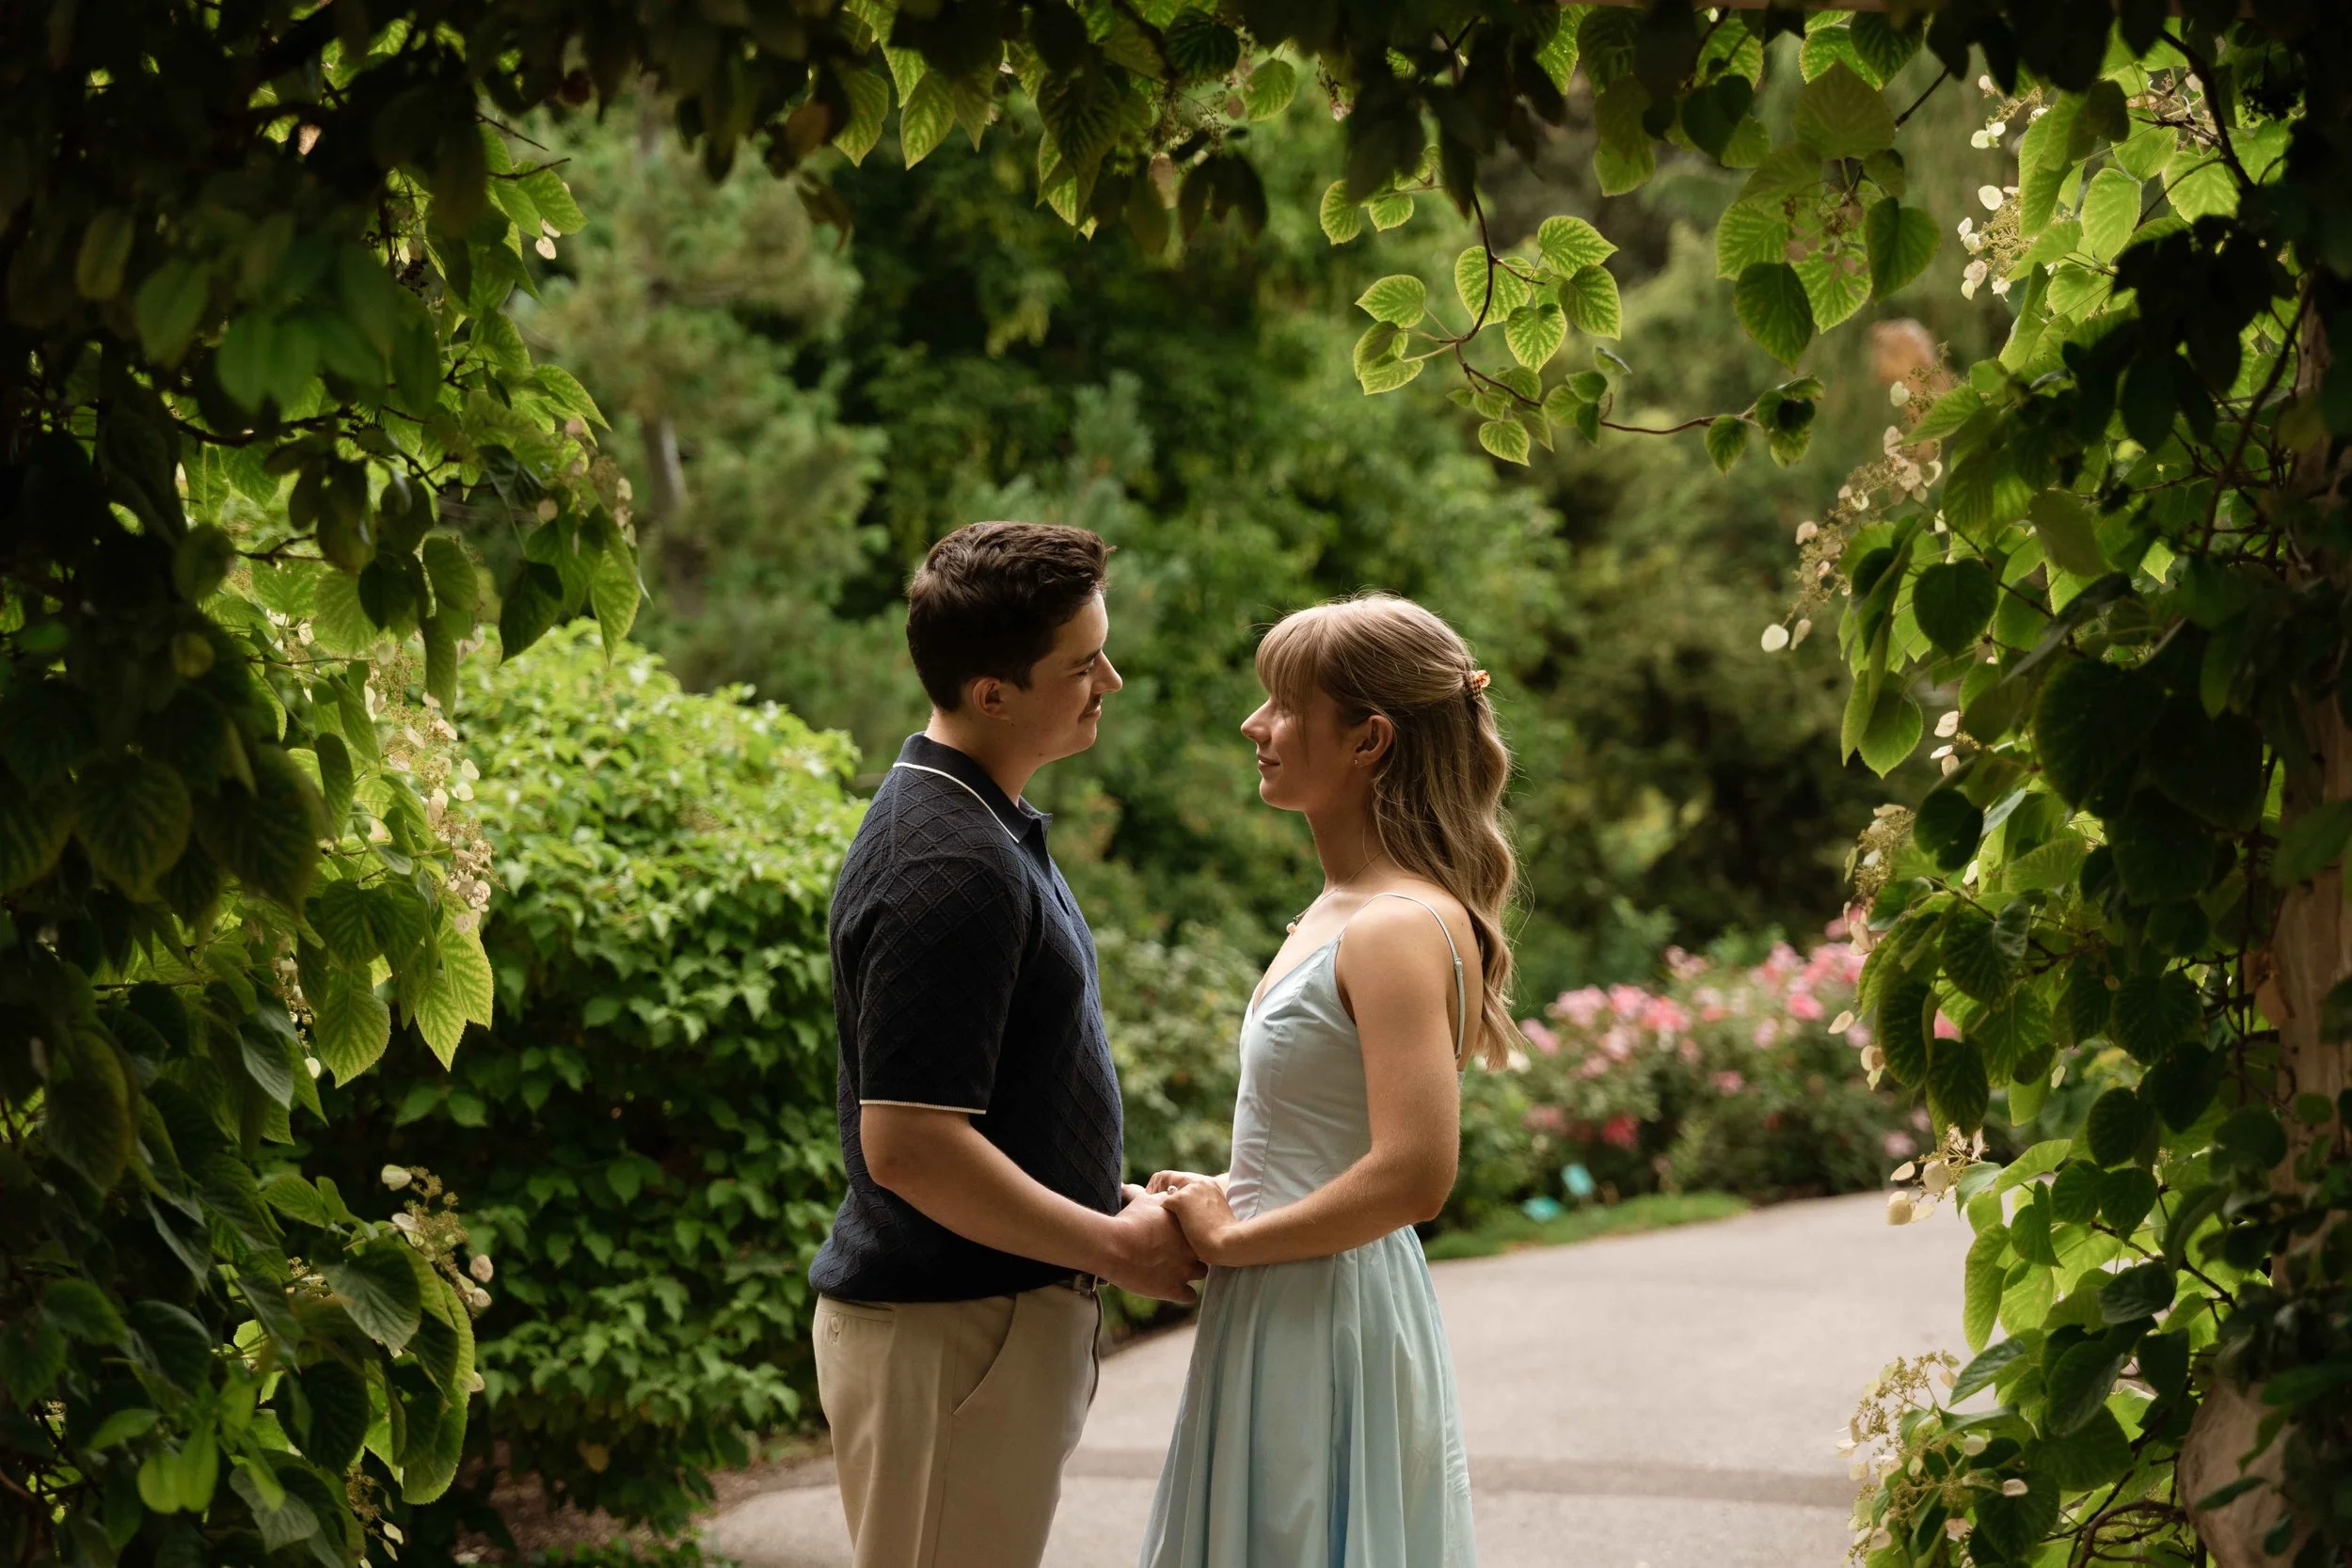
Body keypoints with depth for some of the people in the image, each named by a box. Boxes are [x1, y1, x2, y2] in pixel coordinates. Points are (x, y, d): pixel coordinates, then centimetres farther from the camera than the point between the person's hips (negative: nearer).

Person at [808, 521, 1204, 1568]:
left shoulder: (986, 826, 11)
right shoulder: (950, 869, -23)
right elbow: (907, 1145, -27)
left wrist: (1112, 1206, 14)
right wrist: (1116, 1247, -17)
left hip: (991, 1311, 10)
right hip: (947, 1326, -10)